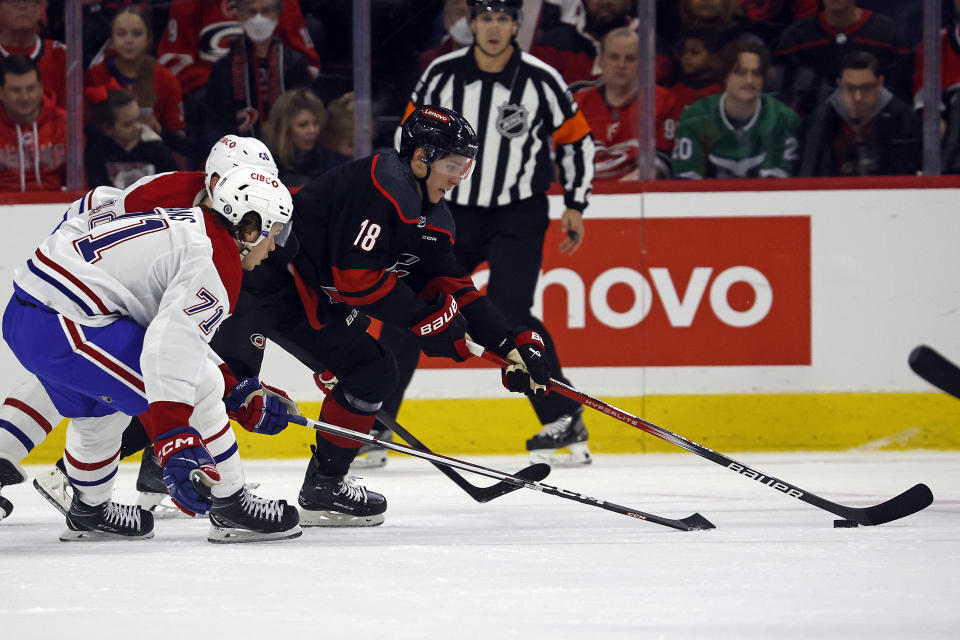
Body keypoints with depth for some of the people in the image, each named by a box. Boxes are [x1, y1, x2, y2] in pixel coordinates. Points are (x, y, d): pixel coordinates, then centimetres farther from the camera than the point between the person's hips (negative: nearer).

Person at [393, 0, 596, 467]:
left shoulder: (541, 81, -10)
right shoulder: (443, 74, -5)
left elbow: (576, 139, 3)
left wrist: (575, 206, 2)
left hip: (518, 217, -3)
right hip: (452, 213, 3)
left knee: (506, 313, -20)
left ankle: (564, 420, -10)